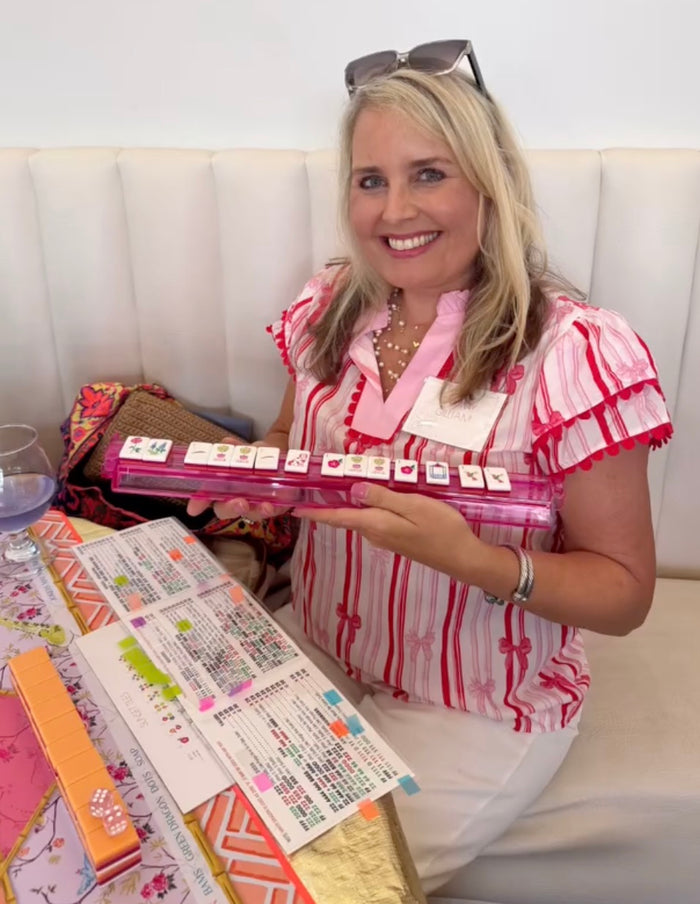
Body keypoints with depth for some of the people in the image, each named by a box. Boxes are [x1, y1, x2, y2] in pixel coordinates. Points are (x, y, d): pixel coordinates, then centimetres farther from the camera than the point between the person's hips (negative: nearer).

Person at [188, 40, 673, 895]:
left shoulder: (575, 352, -21)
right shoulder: (330, 308, -4)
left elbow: (624, 592, -14)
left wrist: (472, 558, -32)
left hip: (475, 712, -4)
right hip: (315, 650, 5)